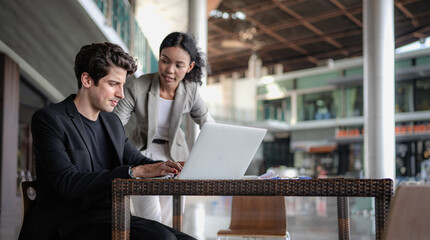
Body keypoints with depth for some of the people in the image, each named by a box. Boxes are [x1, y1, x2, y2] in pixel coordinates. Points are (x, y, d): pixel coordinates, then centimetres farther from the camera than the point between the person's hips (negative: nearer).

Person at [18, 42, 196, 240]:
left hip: (109, 219, 7)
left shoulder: (112, 122, 16)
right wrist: (134, 171, -23)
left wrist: (164, 167, -4)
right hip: (70, 223, -7)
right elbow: (67, 183, -18)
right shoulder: (49, 119, -7)